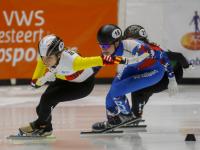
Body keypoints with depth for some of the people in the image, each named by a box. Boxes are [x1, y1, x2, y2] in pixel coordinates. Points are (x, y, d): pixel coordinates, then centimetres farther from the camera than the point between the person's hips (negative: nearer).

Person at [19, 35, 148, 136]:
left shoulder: (71, 60, -41)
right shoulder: (43, 61, -23)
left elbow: (101, 60, -38)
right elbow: (34, 83, -16)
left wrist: (126, 61, -38)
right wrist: (43, 79, -38)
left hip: (84, 84, -6)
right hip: (64, 80, 6)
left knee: (47, 98, -19)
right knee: (41, 108, -5)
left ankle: (40, 125, 9)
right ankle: (46, 129, 26)